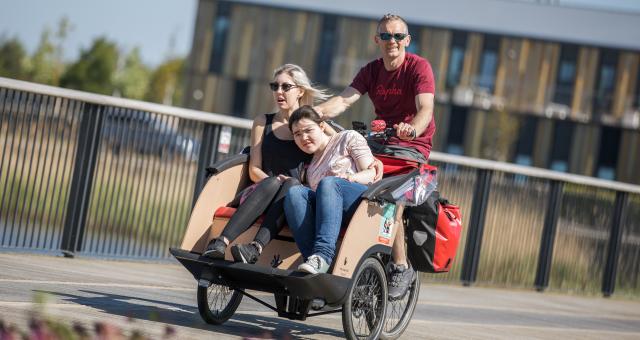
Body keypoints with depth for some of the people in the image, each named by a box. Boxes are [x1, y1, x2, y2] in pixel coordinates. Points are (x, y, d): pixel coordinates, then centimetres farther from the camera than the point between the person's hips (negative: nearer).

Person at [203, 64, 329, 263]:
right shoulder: (263, 122, 16)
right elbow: (254, 170, 8)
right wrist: (272, 181, -11)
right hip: (260, 192, 1)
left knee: (292, 184, -35)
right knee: (272, 182, -34)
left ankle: (255, 249, -55)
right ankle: (220, 243, -51)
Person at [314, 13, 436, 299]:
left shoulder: (419, 67, -9)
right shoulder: (371, 71, 6)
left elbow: (426, 108, -24)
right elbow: (345, 99, -9)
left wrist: (413, 129, -47)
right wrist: (319, 110, -31)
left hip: (414, 148, -5)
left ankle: (401, 267, -18)